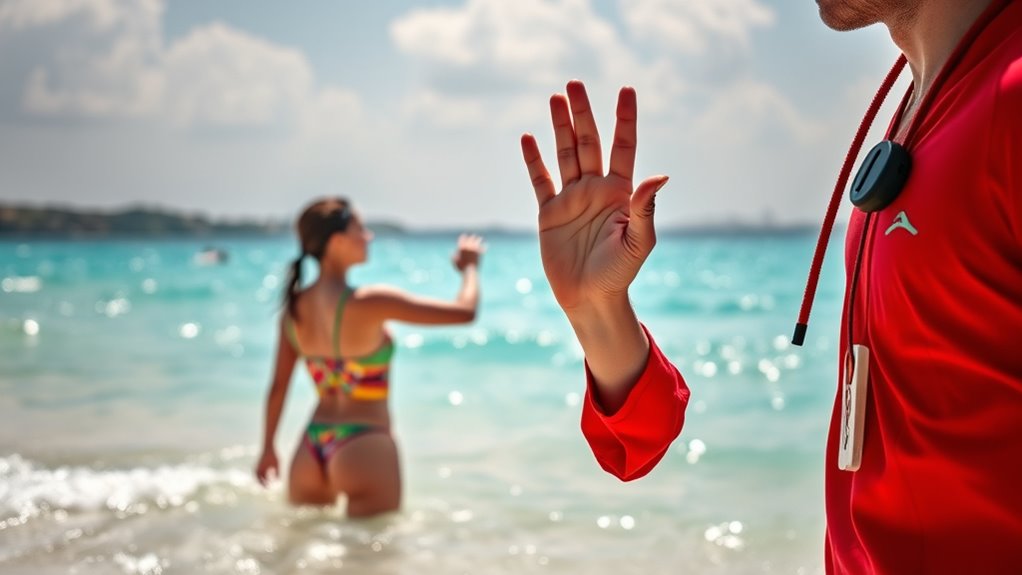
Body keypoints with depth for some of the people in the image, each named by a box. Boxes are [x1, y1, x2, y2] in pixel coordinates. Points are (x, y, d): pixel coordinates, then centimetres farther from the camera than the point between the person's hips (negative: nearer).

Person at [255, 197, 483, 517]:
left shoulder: (295, 307, 1)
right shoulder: (368, 303, -18)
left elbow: (279, 386, 9)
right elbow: (465, 312, -17)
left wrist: (268, 448, 21)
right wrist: (469, 267, 3)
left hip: (312, 446, 7)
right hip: (364, 446, -7)